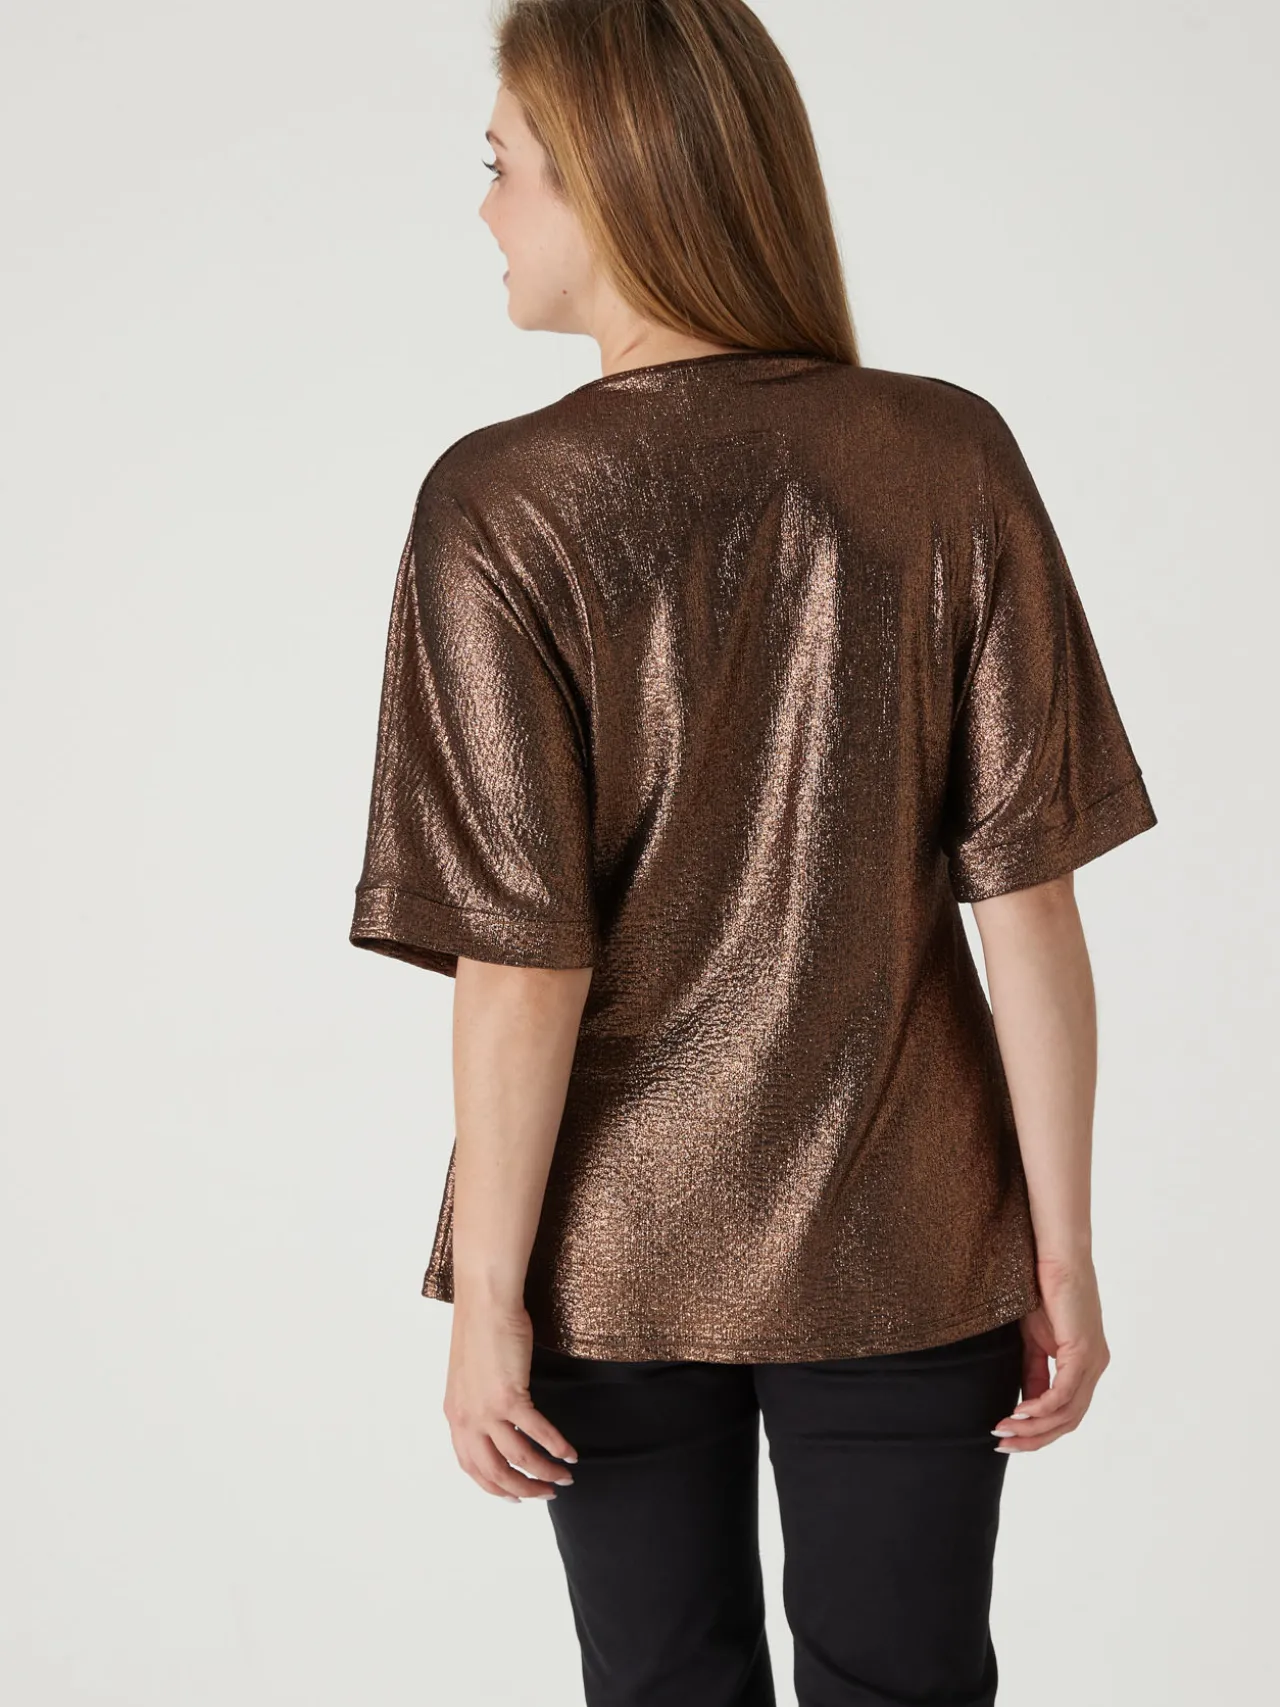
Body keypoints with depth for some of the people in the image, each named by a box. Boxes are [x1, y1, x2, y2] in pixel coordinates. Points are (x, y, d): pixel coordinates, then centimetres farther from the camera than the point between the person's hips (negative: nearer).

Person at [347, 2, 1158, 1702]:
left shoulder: (506, 506, -16)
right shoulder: (950, 460, -10)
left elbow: (525, 967, -16)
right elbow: (1028, 904, -9)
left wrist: (488, 1295, -5)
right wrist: (1064, 1248, 0)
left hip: (622, 1252, -1)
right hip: (904, 1244, 1)